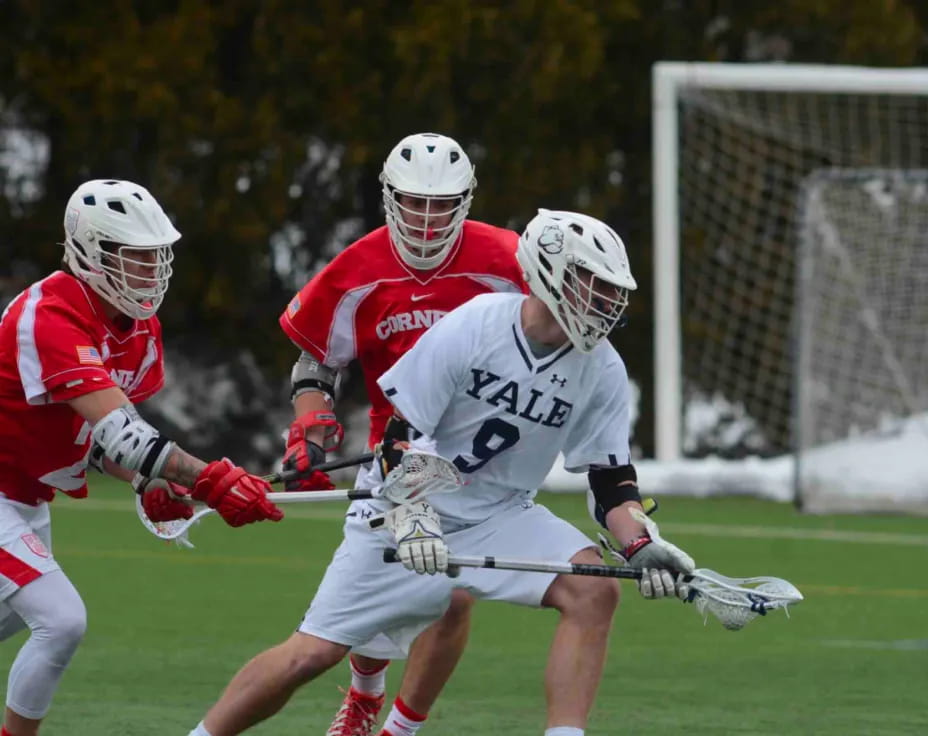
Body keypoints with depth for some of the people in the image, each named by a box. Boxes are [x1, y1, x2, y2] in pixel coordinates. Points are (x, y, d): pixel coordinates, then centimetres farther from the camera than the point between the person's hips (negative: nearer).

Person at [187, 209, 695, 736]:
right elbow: (398, 432, -16)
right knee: (312, 654, -5)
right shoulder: (469, 330, -19)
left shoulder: (602, 371, -8)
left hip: (501, 516, 3)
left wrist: (642, 546, -21)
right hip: (409, 510, -3)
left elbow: (612, 479, -2)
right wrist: (411, 517, -30)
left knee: (595, 590, -24)